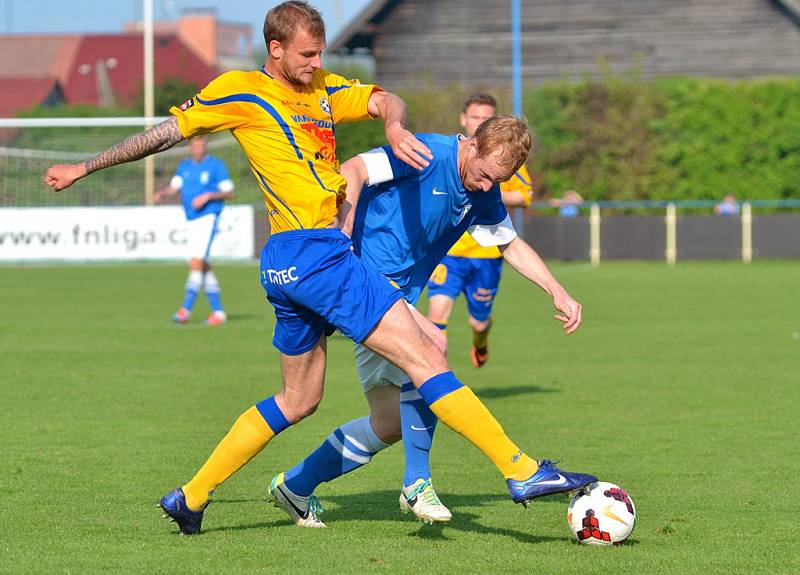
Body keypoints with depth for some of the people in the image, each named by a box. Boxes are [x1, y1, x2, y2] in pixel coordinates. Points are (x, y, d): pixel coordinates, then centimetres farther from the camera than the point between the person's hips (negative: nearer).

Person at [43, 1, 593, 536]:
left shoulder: (322, 88, 18)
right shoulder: (241, 91, -2)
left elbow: (383, 99, 8)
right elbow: (165, 133, 4)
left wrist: (394, 126, -17)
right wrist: (84, 168, 10)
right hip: (311, 251, -9)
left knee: (299, 399, 18)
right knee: (425, 356, -12)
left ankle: (191, 497, 23)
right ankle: (522, 471, -14)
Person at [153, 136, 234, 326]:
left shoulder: (216, 165, -3)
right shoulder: (184, 166, 14)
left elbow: (229, 192, -3)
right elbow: (173, 187, 4)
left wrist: (208, 196, -17)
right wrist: (161, 194, -17)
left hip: (207, 218, -7)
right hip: (191, 221, 7)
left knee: (196, 263, -16)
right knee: (204, 268, 8)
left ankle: (186, 309, -21)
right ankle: (218, 311, 15)